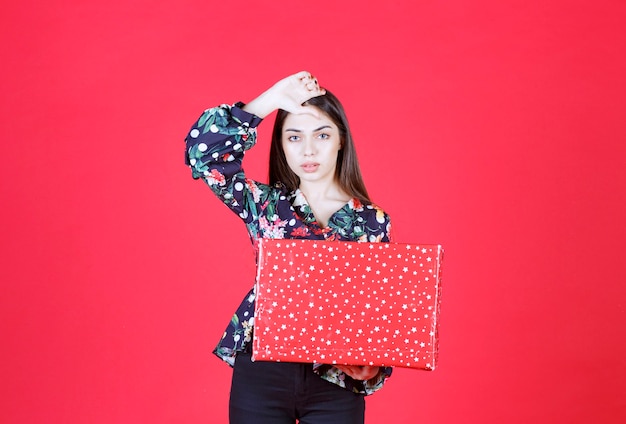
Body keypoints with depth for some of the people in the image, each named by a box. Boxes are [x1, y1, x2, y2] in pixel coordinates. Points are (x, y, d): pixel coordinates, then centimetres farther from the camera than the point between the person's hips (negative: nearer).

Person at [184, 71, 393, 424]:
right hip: (262, 372, 0)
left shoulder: (373, 222, 1)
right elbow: (202, 151, -12)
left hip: (336, 381, 0)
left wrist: (372, 365, -14)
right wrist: (274, 98, -13)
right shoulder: (264, 203, 1)